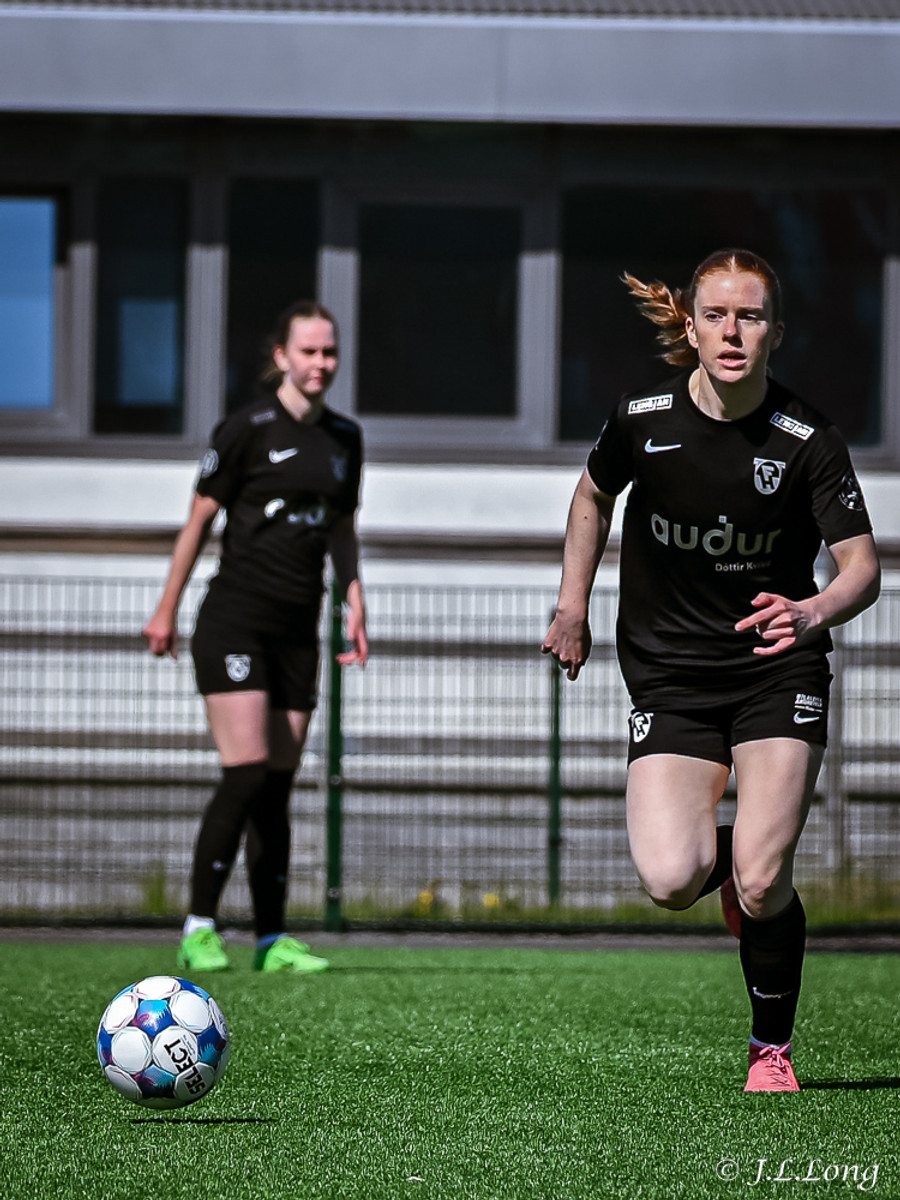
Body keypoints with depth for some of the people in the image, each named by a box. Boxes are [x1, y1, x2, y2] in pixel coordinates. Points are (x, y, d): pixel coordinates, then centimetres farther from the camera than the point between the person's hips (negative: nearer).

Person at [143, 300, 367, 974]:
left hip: (298, 631, 6)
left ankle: (273, 940, 7)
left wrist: (356, 607, 11)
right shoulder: (248, 429, -7)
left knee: (278, 787, 5)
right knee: (246, 777, -14)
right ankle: (199, 930, -7)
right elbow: (201, 518, -1)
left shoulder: (345, 438, 11)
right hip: (235, 622, -5)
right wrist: (168, 609, 1)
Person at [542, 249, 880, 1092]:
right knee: (671, 881, -17)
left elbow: (862, 565, -11)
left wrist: (813, 612, -32)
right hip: (669, 671, 1)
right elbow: (594, 494, 14)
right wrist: (572, 608, 13)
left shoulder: (807, 441, -12)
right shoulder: (643, 419, -7)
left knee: (762, 886, -14)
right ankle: (724, 860, 22)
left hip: (777, 673, -1)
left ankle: (772, 1048, 12)